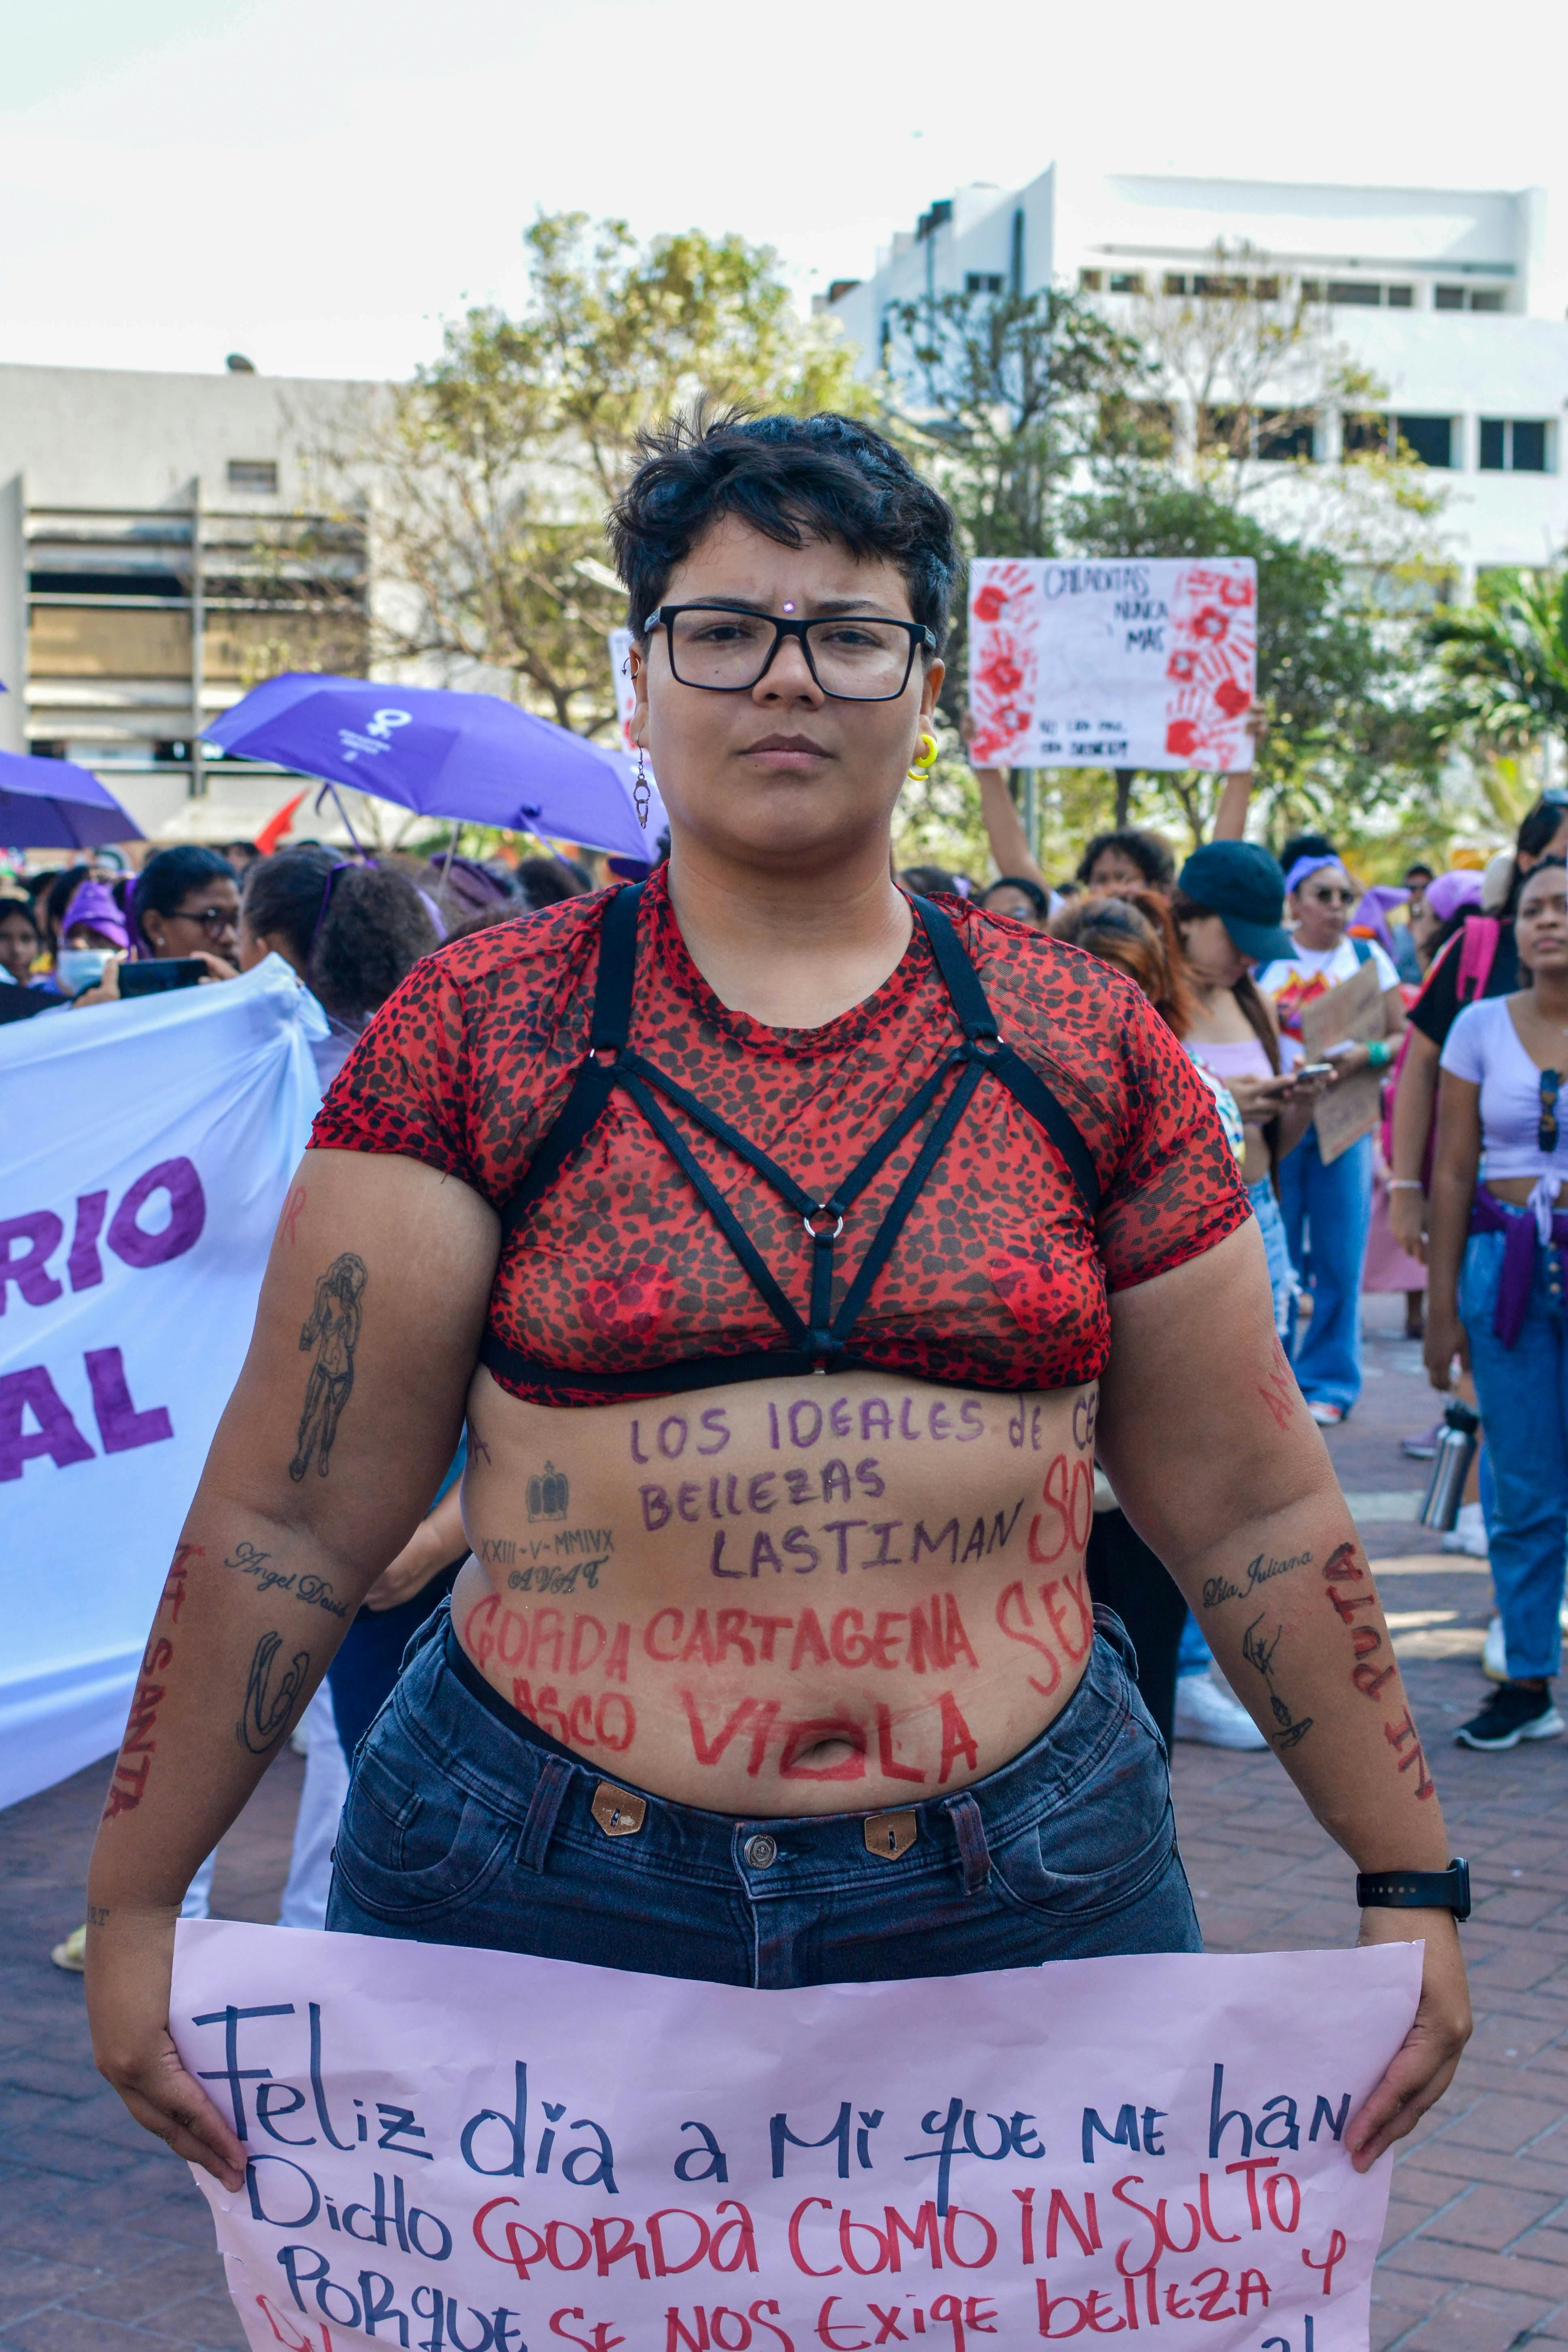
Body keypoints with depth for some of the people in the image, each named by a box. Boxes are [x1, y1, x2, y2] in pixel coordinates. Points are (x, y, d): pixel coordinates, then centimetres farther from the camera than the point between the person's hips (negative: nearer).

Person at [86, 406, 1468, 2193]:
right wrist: (133, 1896, -3)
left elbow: (1250, 1507, 6)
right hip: (536, 1899, -1)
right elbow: (296, 1512, -3)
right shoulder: (475, 1031, -3)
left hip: (1023, 1900, 2)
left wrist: (1408, 1878, 7)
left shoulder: (1085, 1043, 3)